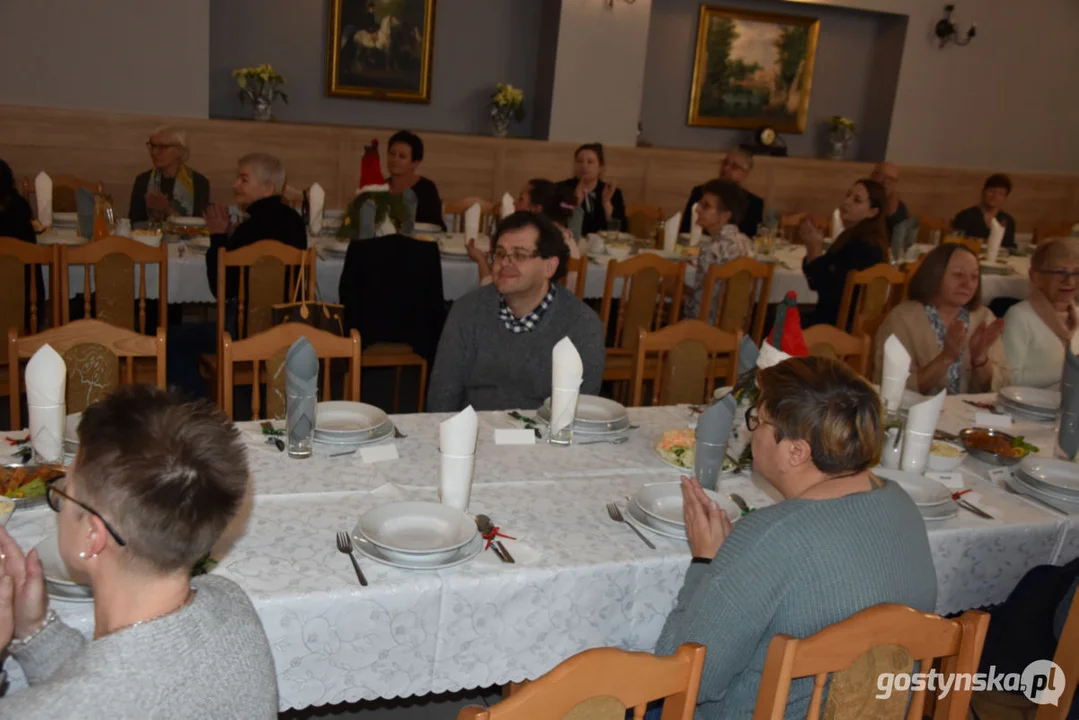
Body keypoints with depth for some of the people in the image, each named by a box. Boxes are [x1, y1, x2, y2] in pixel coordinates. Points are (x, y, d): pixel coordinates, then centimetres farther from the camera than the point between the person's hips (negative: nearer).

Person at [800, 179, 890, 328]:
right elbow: (816, 283, 9)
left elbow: (830, 292, -23)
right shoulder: (851, 237, 9)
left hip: (842, 325, -9)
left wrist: (816, 251, -22)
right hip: (831, 317, 9)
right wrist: (812, 248, -5)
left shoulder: (865, 247, -20)